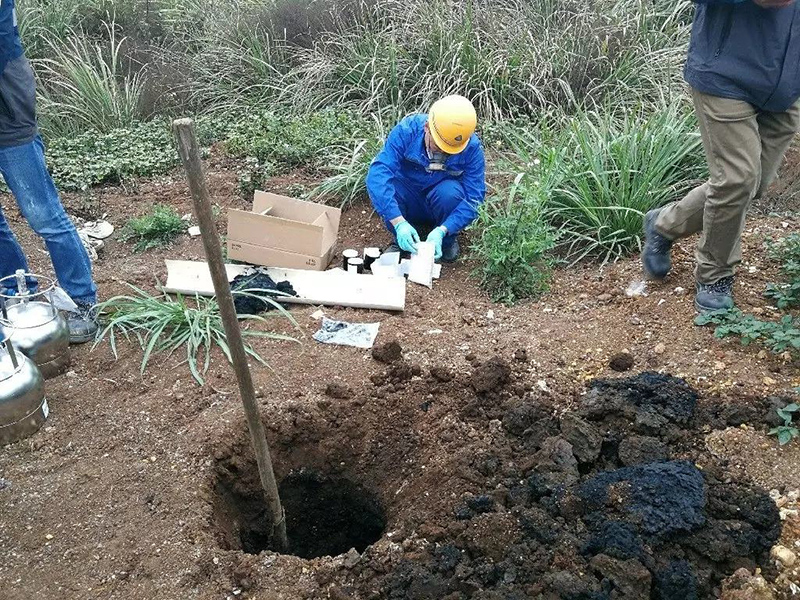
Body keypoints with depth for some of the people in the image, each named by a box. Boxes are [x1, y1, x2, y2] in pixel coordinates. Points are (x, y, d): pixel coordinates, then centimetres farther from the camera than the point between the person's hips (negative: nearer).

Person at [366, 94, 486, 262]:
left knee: (449, 191, -34)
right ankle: (402, 241, -6)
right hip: (408, 203, 0)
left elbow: (474, 197, -24)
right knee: (381, 184, -31)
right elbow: (378, 172, -36)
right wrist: (399, 222, -48)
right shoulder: (406, 130, -26)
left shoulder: (472, 147, -24)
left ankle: (449, 239, -3)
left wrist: (442, 231, -40)